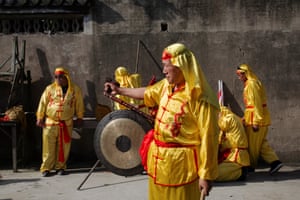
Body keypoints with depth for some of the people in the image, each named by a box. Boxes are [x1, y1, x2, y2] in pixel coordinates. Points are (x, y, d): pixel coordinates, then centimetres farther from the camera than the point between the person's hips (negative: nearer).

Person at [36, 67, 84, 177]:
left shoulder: (75, 89, 2)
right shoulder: (50, 88, 2)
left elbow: (79, 104, 8)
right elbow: (43, 103, 4)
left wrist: (79, 117, 7)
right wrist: (40, 117, 1)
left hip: (67, 123, 0)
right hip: (50, 122, 0)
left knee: (64, 146, 4)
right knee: (49, 146, 0)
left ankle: (60, 167, 17)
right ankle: (46, 168, 9)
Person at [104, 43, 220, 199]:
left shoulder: (200, 99, -22)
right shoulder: (166, 85, 1)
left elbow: (208, 138, -21)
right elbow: (147, 93, 22)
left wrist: (206, 174, -20)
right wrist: (119, 90, 32)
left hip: (181, 163, -8)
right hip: (159, 159, 8)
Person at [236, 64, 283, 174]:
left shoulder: (252, 84, -14)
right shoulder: (248, 84, 17)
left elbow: (257, 103, -20)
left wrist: (256, 121, -21)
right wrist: (245, 117, 24)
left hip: (256, 117, -10)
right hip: (260, 117, 10)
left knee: (253, 144, 3)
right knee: (261, 142, 12)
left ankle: (251, 166, 15)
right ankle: (275, 161, 5)